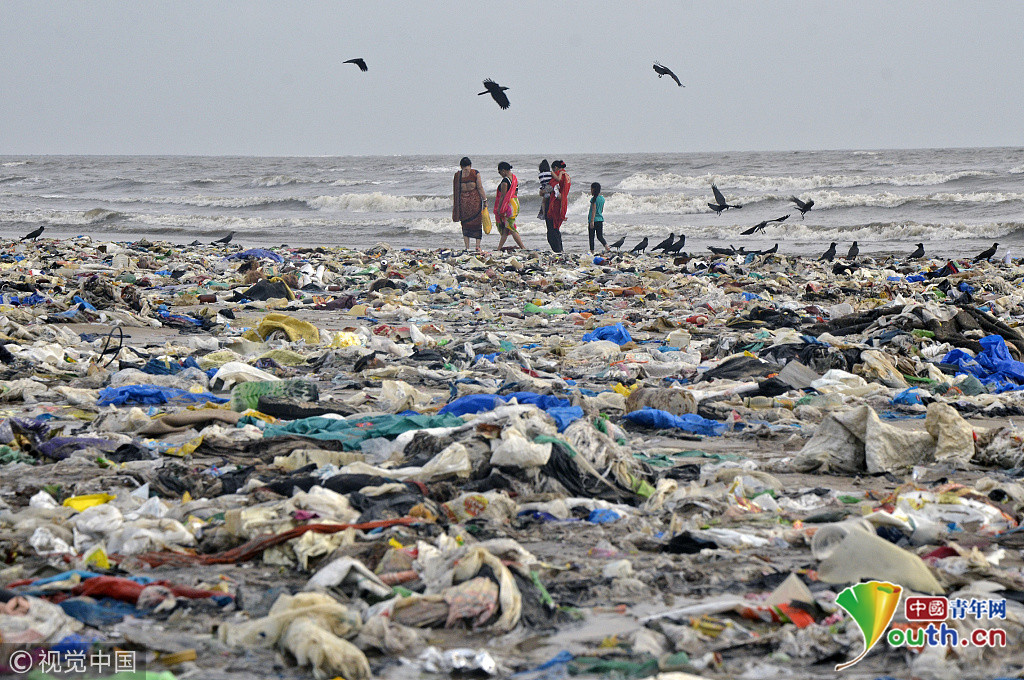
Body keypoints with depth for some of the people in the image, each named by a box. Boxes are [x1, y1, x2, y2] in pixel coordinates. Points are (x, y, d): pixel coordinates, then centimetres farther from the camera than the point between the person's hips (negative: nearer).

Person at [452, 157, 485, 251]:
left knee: (465, 224, 9)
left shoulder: (457, 175, 3)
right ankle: (478, 245, 1)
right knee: (477, 223, 8)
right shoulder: (475, 173, -2)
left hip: (462, 201, 1)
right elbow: (480, 188, -5)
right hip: (475, 200, -1)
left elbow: (455, 191, 5)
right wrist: (485, 200, 2)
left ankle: (467, 247, 6)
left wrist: (454, 205, 12)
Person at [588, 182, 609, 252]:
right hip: (600, 219, 7)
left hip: (593, 220, -7)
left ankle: (592, 251, 2)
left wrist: (592, 221, -19)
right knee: (600, 236, 10)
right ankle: (605, 244, -15)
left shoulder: (594, 199, -13)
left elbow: (593, 210, -18)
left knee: (591, 236, 2)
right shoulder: (602, 198, 9)